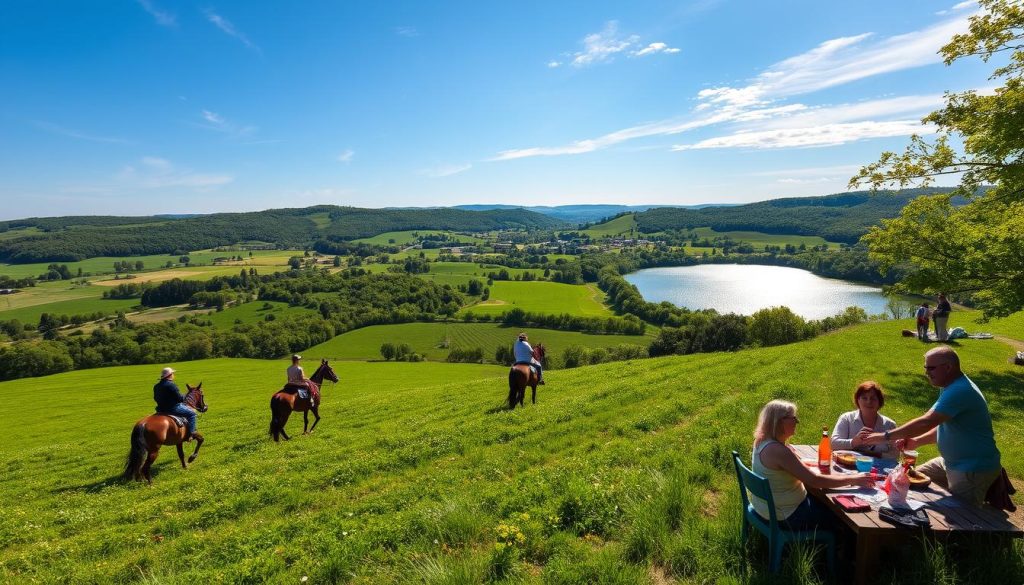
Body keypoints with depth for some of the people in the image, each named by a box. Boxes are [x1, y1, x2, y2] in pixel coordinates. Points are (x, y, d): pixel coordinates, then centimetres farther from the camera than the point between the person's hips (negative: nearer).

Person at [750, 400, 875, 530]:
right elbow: (815, 480, -27)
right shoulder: (778, 450, -31)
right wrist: (854, 479, -18)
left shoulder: (762, 441, -1)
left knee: (823, 502, 25)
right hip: (785, 516, -9)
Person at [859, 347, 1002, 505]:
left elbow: (926, 422, -34)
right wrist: (916, 441, 0)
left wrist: (885, 436, -32)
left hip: (974, 470, -10)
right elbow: (942, 426, 14)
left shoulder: (959, 391, -28)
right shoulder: (952, 387, 7)